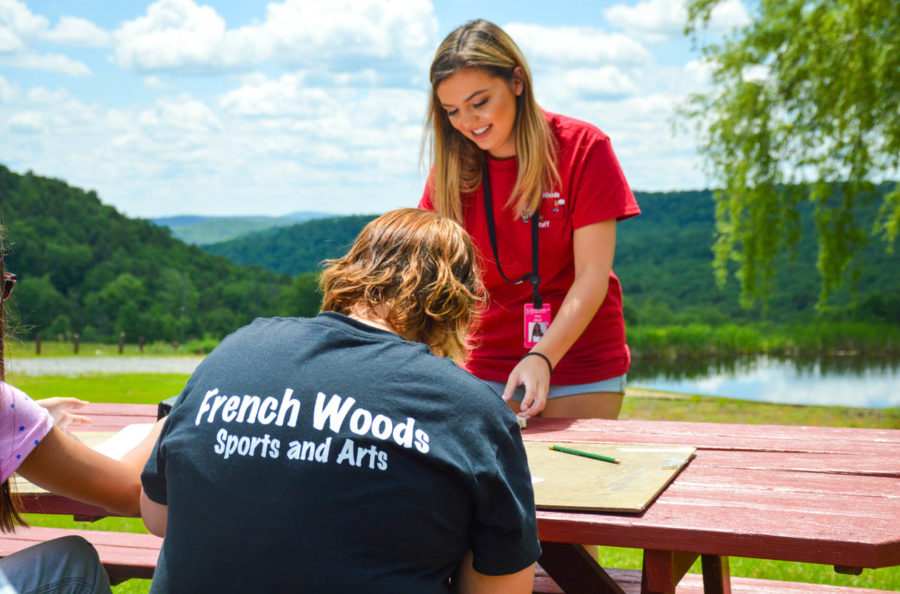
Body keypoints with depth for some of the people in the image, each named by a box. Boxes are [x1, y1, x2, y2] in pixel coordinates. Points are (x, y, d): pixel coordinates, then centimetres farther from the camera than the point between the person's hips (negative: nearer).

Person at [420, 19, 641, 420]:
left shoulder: (582, 148, -12)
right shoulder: (452, 167, -3)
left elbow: (593, 275, -16)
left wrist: (543, 357, -29)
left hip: (579, 360, -2)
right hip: (488, 367, 3)